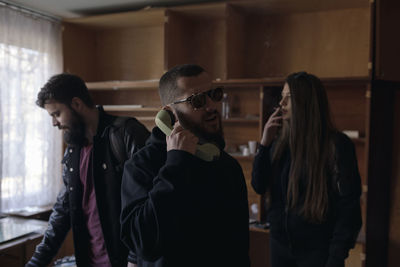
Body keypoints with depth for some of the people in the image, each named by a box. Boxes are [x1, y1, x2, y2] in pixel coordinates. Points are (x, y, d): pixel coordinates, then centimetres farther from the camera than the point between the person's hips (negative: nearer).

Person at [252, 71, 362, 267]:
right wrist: (265, 143, -9)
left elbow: (349, 207, -12)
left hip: (317, 250, -4)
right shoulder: (280, 142, 2)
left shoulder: (337, 145, -13)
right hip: (280, 243, 5)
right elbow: (258, 187, 1)